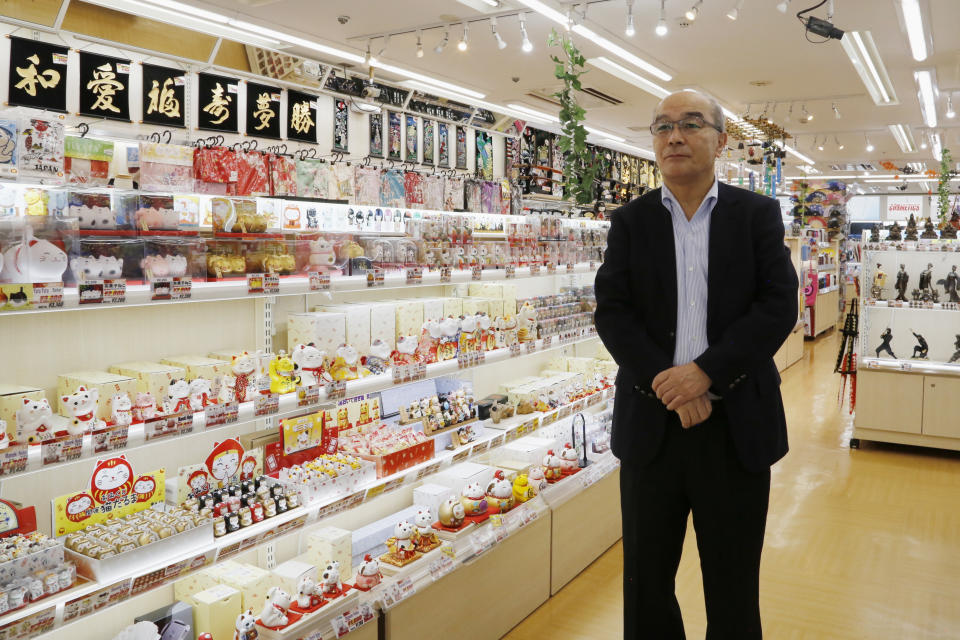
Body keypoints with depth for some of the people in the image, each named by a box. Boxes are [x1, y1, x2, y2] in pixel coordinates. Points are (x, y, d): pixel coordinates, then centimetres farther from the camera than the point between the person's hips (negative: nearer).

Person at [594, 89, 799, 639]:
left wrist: (706, 372, -18)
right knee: (647, 578, 14)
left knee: (733, 588, 13)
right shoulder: (631, 222, 5)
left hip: (737, 426, -1)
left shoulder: (759, 214, 3)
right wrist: (666, 386, -16)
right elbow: (612, 311, -4)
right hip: (651, 423, 1)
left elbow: (779, 305, -6)